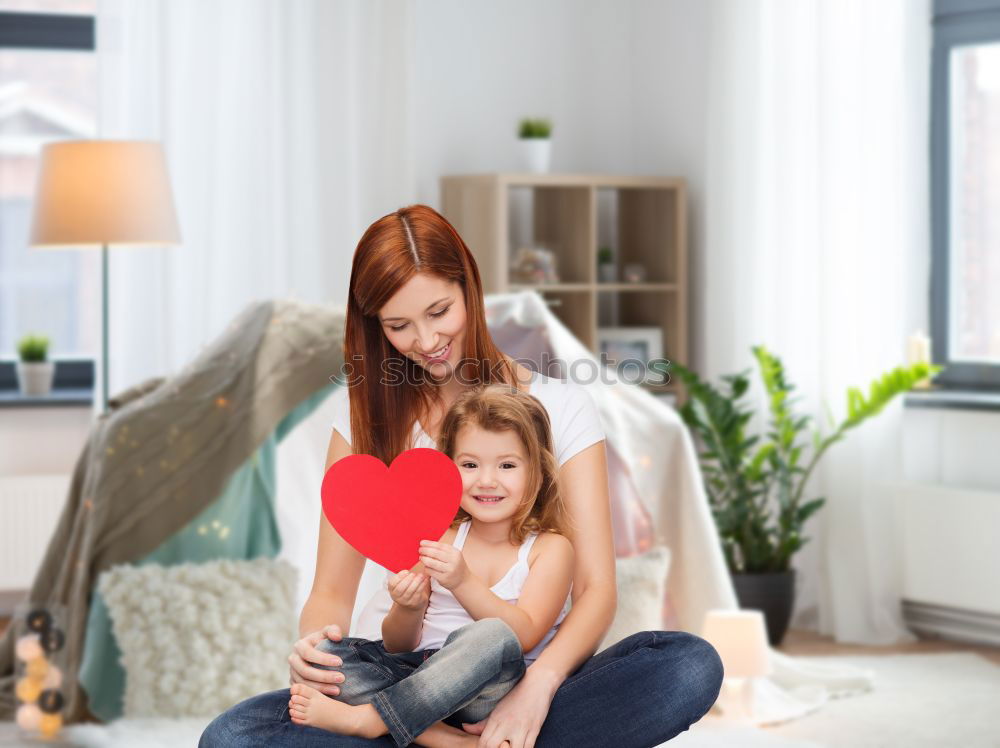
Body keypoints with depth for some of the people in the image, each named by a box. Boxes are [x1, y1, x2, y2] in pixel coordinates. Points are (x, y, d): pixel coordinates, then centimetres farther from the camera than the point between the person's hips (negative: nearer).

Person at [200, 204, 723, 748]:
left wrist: (540, 682, -25)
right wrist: (315, 648, -20)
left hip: (522, 677, -1)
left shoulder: (560, 407, 4)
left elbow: (595, 589, -3)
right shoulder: (365, 410, 8)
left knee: (693, 667, -30)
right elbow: (332, 590, 5)